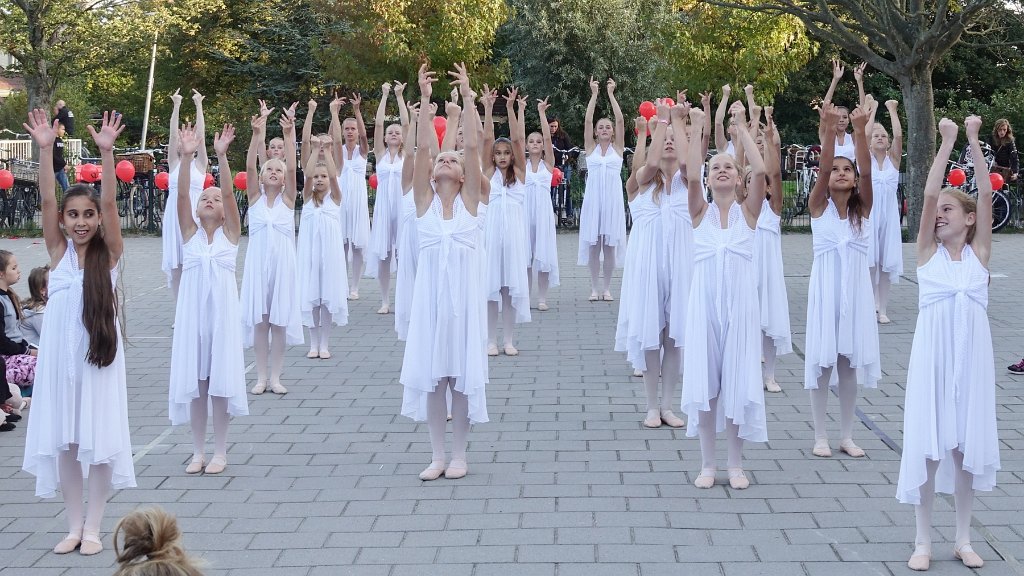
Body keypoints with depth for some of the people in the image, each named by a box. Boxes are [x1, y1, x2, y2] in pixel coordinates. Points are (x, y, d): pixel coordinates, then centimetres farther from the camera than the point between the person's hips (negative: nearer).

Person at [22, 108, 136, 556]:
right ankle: (73, 525, 20)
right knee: (63, 441, 7)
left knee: (99, 439, 2)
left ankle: (93, 526, 15)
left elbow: (110, 202, -15)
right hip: (59, 355, 2)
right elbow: (46, 200, -8)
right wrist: (45, 149, -19)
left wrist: (106, 152, -26)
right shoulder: (59, 252, 2)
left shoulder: (109, 253, -2)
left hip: (98, 353, -2)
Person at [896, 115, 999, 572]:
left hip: (971, 355, 1)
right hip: (933, 355, -1)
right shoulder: (927, 252, 1)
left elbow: (986, 196, -5)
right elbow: (928, 195, -9)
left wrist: (974, 141, -8)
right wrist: (947, 142, -10)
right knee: (928, 445, 2)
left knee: (966, 446, 8)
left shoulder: (979, 253, 3)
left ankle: (963, 539, 20)